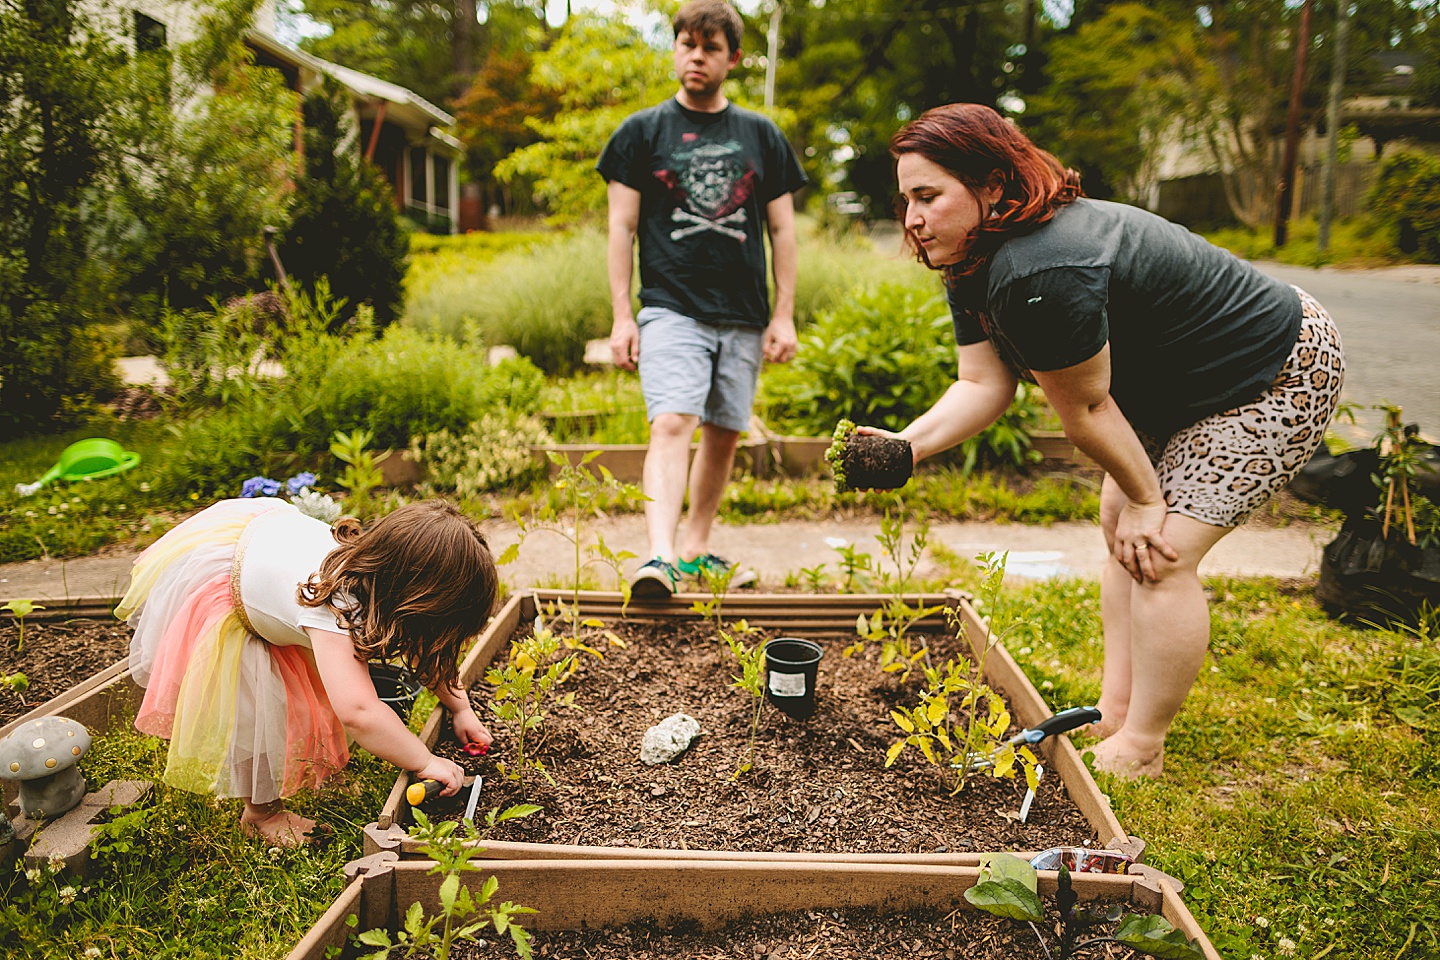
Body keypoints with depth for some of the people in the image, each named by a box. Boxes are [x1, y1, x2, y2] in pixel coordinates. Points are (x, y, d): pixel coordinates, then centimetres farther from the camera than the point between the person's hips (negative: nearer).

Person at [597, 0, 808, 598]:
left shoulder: (762, 136, 12)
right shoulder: (642, 132, 7)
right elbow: (622, 228, 4)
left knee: (724, 435, 7)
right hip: (670, 308, -3)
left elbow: (782, 231, 12)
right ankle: (660, 558, -26)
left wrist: (784, 315, 5)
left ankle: (696, 550, 22)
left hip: (744, 316, 3)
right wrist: (621, 317, -3)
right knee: (671, 425, -19)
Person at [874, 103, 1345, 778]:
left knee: (1160, 556, -12)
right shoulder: (974, 264, -4)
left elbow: (1085, 407, -25)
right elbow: (983, 384, -7)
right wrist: (908, 444, -22)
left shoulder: (1038, 277, -36)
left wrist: (1144, 498, -13)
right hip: (1175, 387, 10)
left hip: (1281, 377, -10)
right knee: (1121, 527, 11)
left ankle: (1138, 751, 4)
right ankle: (1114, 713, 23)